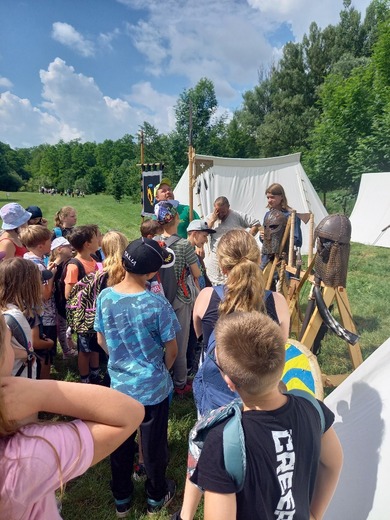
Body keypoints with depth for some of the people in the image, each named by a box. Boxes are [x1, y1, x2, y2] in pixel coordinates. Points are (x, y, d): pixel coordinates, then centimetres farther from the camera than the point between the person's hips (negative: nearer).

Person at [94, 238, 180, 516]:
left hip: (119, 385, 4)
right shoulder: (157, 304, -25)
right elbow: (172, 350, -14)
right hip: (153, 388, -3)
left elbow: (102, 340, 1)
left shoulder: (104, 297, -12)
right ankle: (156, 497, 43)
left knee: (121, 444, 23)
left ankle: (122, 499, 45)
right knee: (154, 445, 19)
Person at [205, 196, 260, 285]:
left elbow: (256, 224, -5)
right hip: (214, 257, 3)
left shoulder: (238, 216, -6)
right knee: (215, 284, 11)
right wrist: (212, 220, -11)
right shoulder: (210, 217, 5)